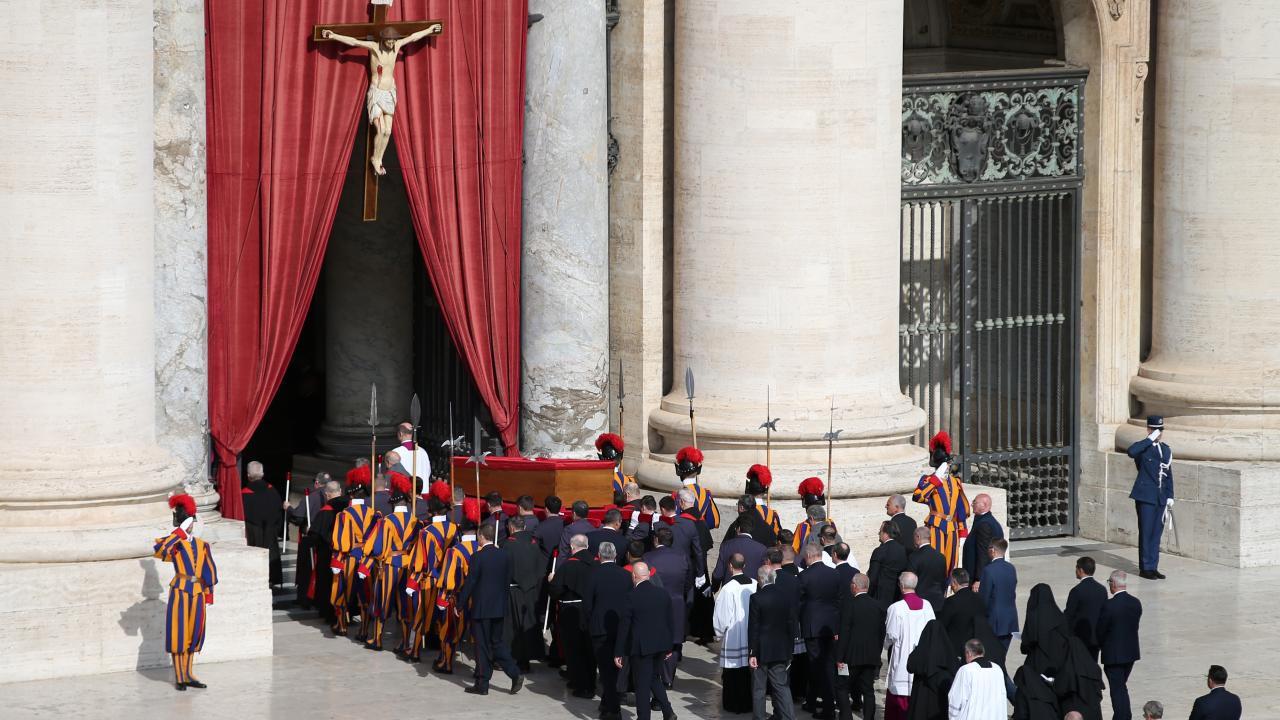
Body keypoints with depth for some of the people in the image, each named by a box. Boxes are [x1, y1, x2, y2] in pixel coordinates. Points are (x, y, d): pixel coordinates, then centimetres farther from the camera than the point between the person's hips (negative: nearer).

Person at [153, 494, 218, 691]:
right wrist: (179, 534, -21)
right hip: (180, 592, -5)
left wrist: (209, 593, 13)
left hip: (198, 593, 5)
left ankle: (188, 676, 19)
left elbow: (209, 570, 16)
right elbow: (157, 550, -26)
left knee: (194, 635, 10)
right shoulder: (174, 544, -4)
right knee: (179, 635, -2)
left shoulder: (202, 545, 11)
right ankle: (179, 678, 4)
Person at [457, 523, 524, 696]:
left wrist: (459, 605, -5)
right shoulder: (504, 555, 3)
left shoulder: (478, 557, -16)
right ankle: (515, 674, 5)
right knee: (497, 642, 17)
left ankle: (482, 684, 7)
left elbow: (469, 583, -14)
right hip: (500, 607, 6)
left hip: (482, 608, -6)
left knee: (482, 645, 2)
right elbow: (508, 579, 9)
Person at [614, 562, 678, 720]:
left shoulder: (632, 598, -16)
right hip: (660, 645, 6)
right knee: (654, 678, 21)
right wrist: (668, 647, 19)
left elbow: (623, 626, -11)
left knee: (642, 684, 2)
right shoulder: (663, 594, 1)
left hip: (641, 648, -6)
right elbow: (669, 622, 9)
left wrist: (618, 653, -4)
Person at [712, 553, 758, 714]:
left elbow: (722, 616, -12)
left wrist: (719, 634, 6)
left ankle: (734, 704, 12)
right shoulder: (755, 585, -5)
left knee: (733, 674, 6)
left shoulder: (728, 589, -18)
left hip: (734, 638, -5)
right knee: (750, 672, 14)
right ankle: (750, 702, 22)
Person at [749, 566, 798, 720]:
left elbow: (753, 628, -14)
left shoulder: (756, 598, -16)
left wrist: (752, 653, -10)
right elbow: (793, 625, 3)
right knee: (782, 686, 9)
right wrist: (789, 649, 12)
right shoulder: (787, 597, -1)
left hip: (762, 650, -4)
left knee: (758, 689, 7)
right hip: (781, 652, 4)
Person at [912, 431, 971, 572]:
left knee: (950, 565, 8)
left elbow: (961, 508, 19)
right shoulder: (929, 480, -4)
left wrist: (963, 533, 15)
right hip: (936, 527, -6)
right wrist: (936, 478, -22)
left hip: (952, 529, 6)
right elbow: (917, 496, -25)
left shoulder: (955, 481, 15)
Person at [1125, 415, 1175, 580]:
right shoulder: (1142, 448, -4)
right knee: (1146, 533, -2)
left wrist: (1170, 496, 11)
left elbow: (1169, 475, 18)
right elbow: (1131, 452, -30)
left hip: (1161, 498, 6)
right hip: (1145, 497, -6)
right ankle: (1145, 568, 4)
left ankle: (1153, 567, 15)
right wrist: (1150, 439, -22)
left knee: (1156, 533, 8)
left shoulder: (1166, 450, 15)